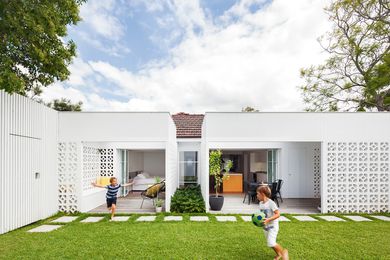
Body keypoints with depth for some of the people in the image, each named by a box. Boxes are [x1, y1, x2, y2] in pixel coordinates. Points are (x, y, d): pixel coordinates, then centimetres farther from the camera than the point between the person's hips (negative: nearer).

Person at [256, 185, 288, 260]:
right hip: (265, 226, 8)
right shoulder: (260, 203, 3)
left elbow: (278, 214, -22)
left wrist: (268, 219, -30)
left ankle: (283, 252, 9)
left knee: (271, 243, -14)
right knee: (270, 243, 15)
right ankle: (278, 254, 37)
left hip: (273, 226, -8)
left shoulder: (271, 203, -21)